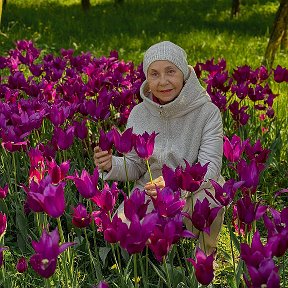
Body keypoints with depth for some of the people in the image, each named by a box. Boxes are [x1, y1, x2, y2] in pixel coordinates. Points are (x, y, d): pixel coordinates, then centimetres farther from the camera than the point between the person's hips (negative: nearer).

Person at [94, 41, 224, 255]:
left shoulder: (208, 112, -11)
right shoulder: (138, 114, -1)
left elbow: (210, 167, -20)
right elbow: (135, 167, 5)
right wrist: (112, 165, -19)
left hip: (196, 190, -3)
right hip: (149, 192, 3)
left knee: (206, 199, -37)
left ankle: (206, 256, -4)